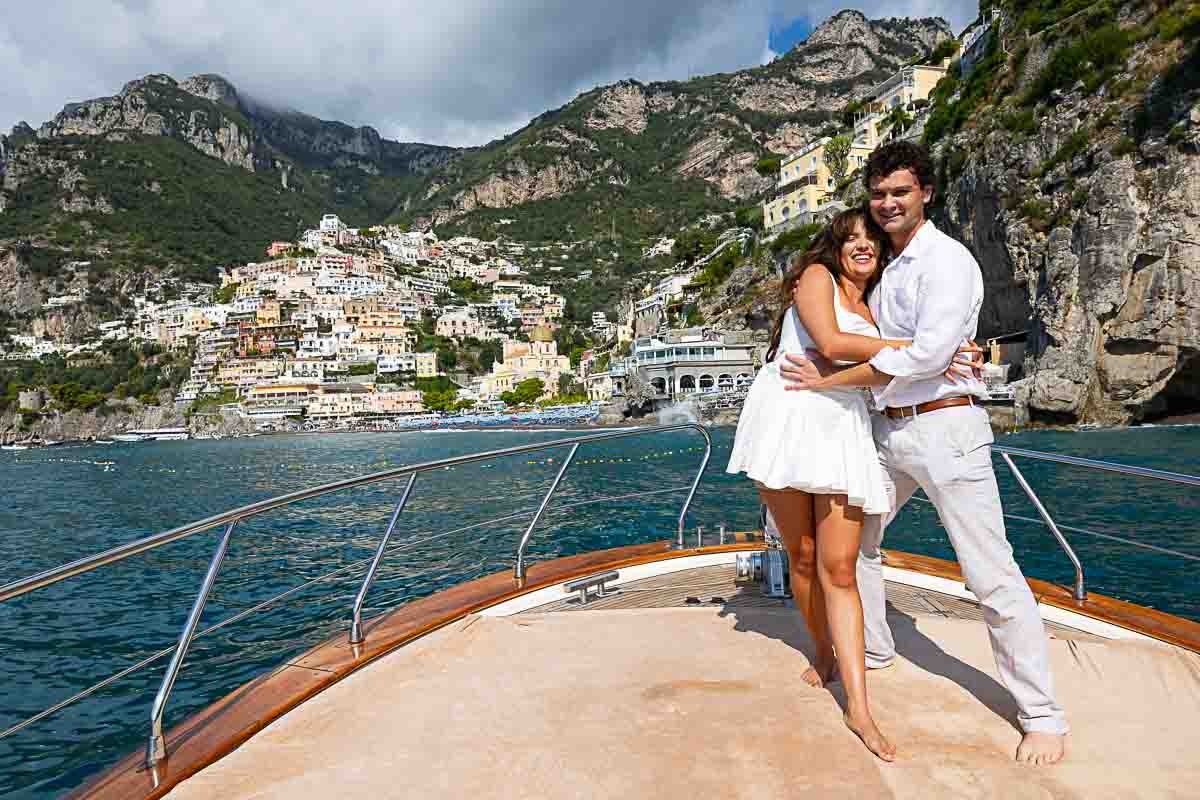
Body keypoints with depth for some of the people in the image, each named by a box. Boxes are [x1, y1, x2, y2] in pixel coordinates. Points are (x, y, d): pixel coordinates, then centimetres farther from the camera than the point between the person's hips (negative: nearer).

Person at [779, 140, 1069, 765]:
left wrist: (830, 380, -18)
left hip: (945, 426, -8)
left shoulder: (947, 261, -11)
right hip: (888, 430, 8)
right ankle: (872, 650, 36)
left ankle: (1043, 718, 10)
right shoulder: (883, 267, 14)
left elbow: (928, 352, -24)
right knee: (852, 538, 16)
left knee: (992, 576, -5)